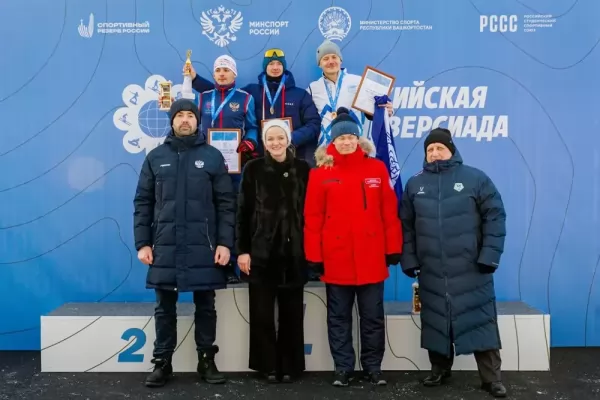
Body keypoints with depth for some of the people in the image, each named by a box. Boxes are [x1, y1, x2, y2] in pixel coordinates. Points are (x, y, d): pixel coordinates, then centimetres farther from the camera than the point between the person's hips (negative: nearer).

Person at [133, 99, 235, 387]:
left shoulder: (213, 156, 4)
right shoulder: (156, 157, 8)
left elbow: (226, 202, 1)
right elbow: (143, 202, 7)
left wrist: (224, 242, -7)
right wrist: (142, 243, 0)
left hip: (203, 247, -1)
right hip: (164, 246, 1)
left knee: (205, 306, 8)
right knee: (164, 307, 9)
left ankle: (207, 361, 21)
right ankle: (162, 363, 21)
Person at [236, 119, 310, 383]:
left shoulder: (303, 169, 5)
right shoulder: (253, 169, 3)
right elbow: (243, 212, 0)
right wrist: (242, 250, -6)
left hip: (293, 252, 1)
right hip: (261, 252, -1)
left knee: (291, 313, 7)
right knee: (262, 313, 3)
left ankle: (290, 366, 19)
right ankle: (268, 365, 17)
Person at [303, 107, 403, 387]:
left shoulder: (377, 168, 3)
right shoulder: (321, 173, 0)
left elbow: (389, 212, 4)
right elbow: (313, 217, -1)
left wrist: (393, 248, 2)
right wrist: (314, 256, -3)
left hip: (371, 257, 1)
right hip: (336, 259, -1)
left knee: (373, 316, 10)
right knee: (339, 317, 10)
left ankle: (373, 367, 25)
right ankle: (342, 368, 23)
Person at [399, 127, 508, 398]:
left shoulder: (476, 179, -1)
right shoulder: (415, 184, 8)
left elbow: (495, 217, -3)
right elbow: (406, 225, 9)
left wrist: (489, 255, -10)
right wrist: (409, 260, 2)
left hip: (471, 269, -3)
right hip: (431, 271, 3)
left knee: (480, 320, 0)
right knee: (435, 320, 11)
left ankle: (491, 377, 10)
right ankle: (439, 369, 27)